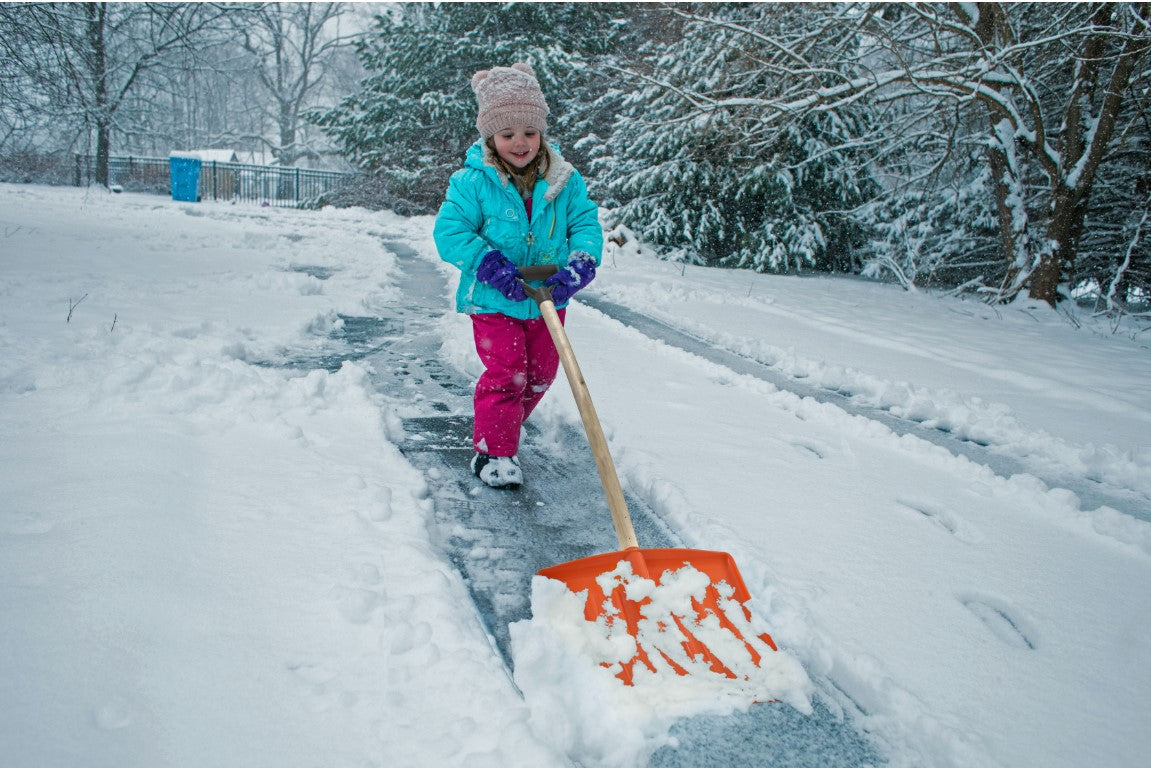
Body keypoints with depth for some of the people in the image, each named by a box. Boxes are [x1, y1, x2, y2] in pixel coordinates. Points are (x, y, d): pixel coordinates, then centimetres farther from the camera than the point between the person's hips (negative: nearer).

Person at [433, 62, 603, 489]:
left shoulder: (564, 181, -3)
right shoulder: (473, 182, -11)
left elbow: (586, 224, -2)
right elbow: (450, 231, -13)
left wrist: (579, 266, -21)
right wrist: (490, 265, -24)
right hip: (493, 301, -4)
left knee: (540, 374, 17)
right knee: (505, 374, -7)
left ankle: (504, 426, 41)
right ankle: (493, 450, 9)